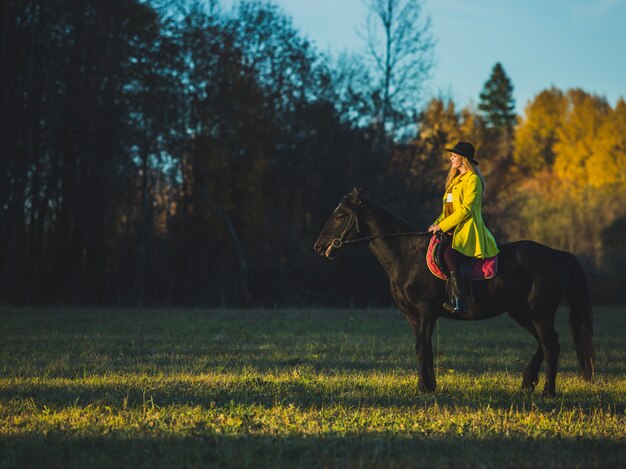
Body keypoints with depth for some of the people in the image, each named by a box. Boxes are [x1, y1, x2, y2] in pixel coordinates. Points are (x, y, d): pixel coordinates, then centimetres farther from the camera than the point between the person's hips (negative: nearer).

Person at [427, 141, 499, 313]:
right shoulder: (455, 180, 24)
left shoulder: (472, 179, -5)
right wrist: (437, 223, 7)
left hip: (468, 229, -10)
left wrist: (442, 226, -16)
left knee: (450, 254, -34)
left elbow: (465, 209, -15)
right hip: (453, 229, 10)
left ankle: (459, 301, -36)